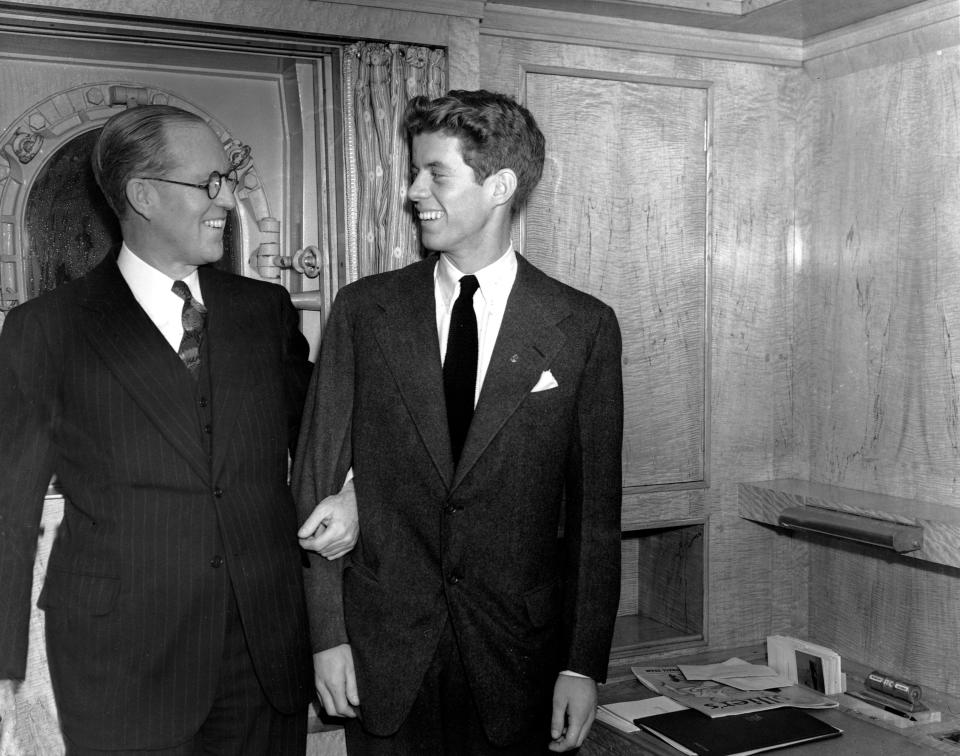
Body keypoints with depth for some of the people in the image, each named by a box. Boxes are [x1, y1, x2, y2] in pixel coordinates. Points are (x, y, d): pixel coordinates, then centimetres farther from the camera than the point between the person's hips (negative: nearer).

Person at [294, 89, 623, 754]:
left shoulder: (584, 326, -5)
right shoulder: (363, 311, -1)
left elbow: (594, 511, -3)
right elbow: (317, 480, 0)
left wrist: (585, 666, -4)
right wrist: (328, 633, -3)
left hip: (519, 660, -1)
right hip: (382, 660, 1)